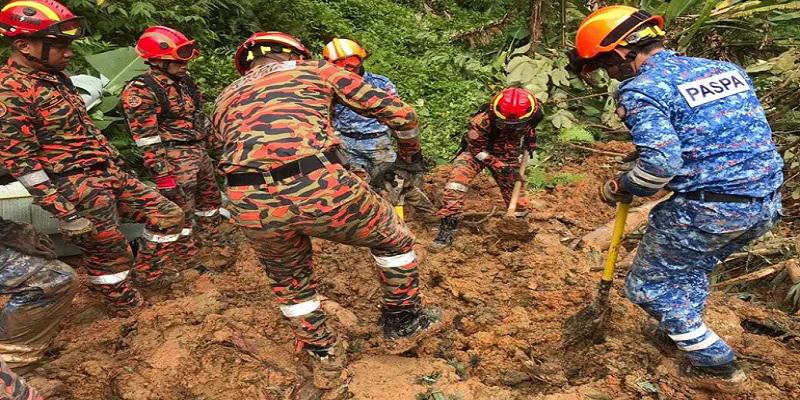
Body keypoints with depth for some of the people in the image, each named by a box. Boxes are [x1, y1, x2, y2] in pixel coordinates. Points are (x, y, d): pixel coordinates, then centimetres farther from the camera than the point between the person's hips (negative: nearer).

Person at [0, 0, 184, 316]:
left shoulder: (56, 78, 13)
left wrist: (116, 165, 23)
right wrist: (64, 213, -20)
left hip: (110, 175, 9)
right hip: (77, 189, -9)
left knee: (168, 216, 10)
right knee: (108, 254, 5)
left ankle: (146, 274, 26)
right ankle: (127, 308, 25)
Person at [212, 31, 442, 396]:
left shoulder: (225, 99, 33)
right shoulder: (316, 69, 23)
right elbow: (397, 112, 21)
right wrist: (410, 155, 40)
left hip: (251, 203, 4)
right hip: (318, 185, -3)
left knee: (290, 283, 33)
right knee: (392, 237, 27)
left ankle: (324, 357, 47)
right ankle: (404, 322, 41)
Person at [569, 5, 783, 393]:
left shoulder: (640, 89, -12)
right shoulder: (726, 69, 12)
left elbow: (661, 161, -23)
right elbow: (746, 134, 16)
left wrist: (621, 189, -6)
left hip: (707, 211, -8)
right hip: (766, 203, 9)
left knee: (648, 285, 12)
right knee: (692, 266, 32)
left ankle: (718, 366, 21)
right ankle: (683, 331, 50)